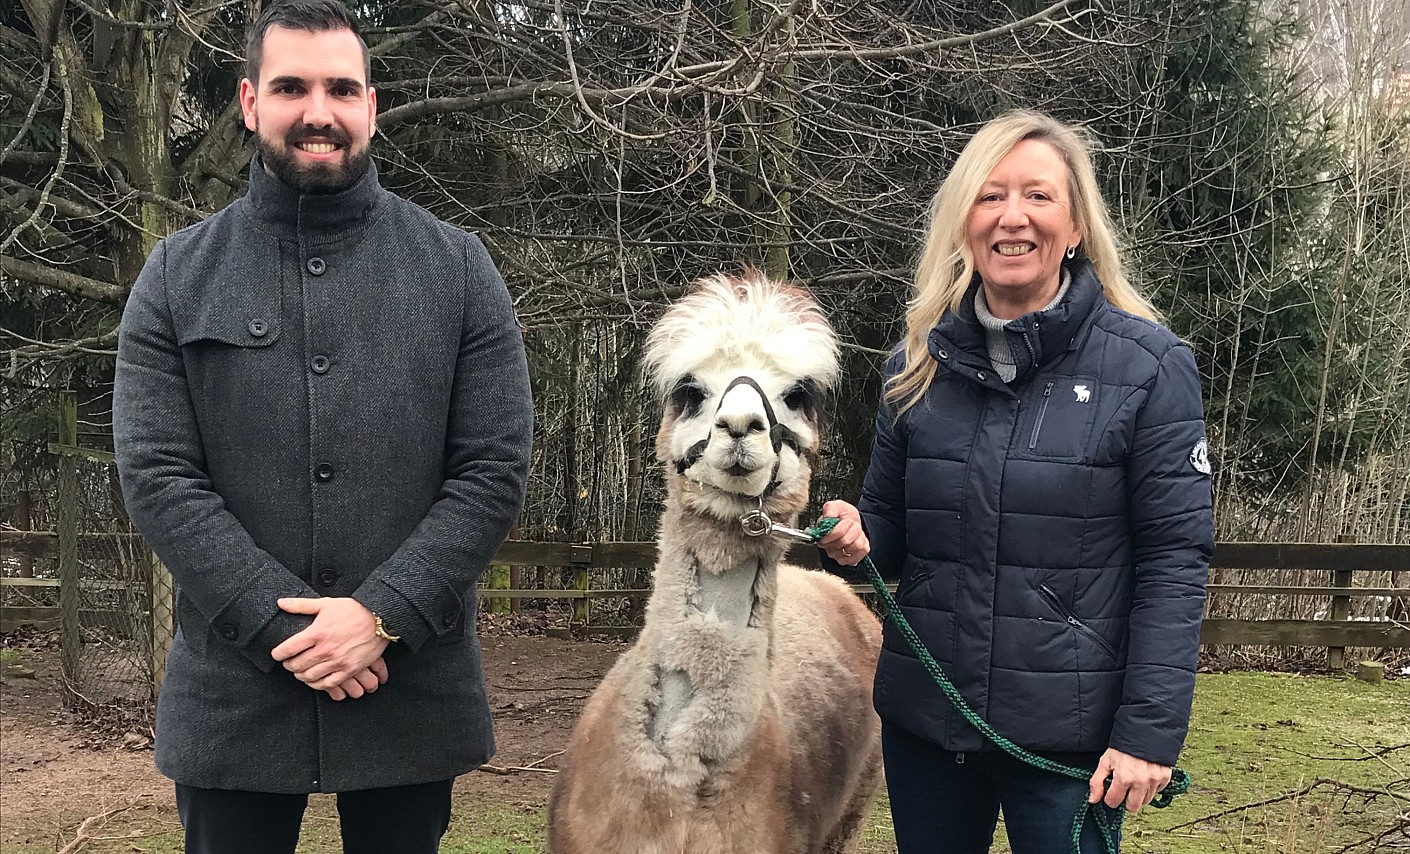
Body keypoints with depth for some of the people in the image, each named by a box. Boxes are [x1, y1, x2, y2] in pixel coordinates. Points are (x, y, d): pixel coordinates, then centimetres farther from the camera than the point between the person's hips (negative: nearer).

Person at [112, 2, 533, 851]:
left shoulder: (458, 268, 3)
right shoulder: (180, 276, 4)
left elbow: (496, 470, -3)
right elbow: (158, 475, -4)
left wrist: (382, 614, -14)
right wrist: (282, 626, -14)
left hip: (413, 685, 0)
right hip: (232, 695, 0)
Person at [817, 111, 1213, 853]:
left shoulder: (1148, 366, -8)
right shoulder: (918, 365, 4)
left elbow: (1174, 559, -9)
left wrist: (1150, 733, -14)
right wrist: (853, 536, -11)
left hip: (1068, 733, -4)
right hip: (923, 723, 4)